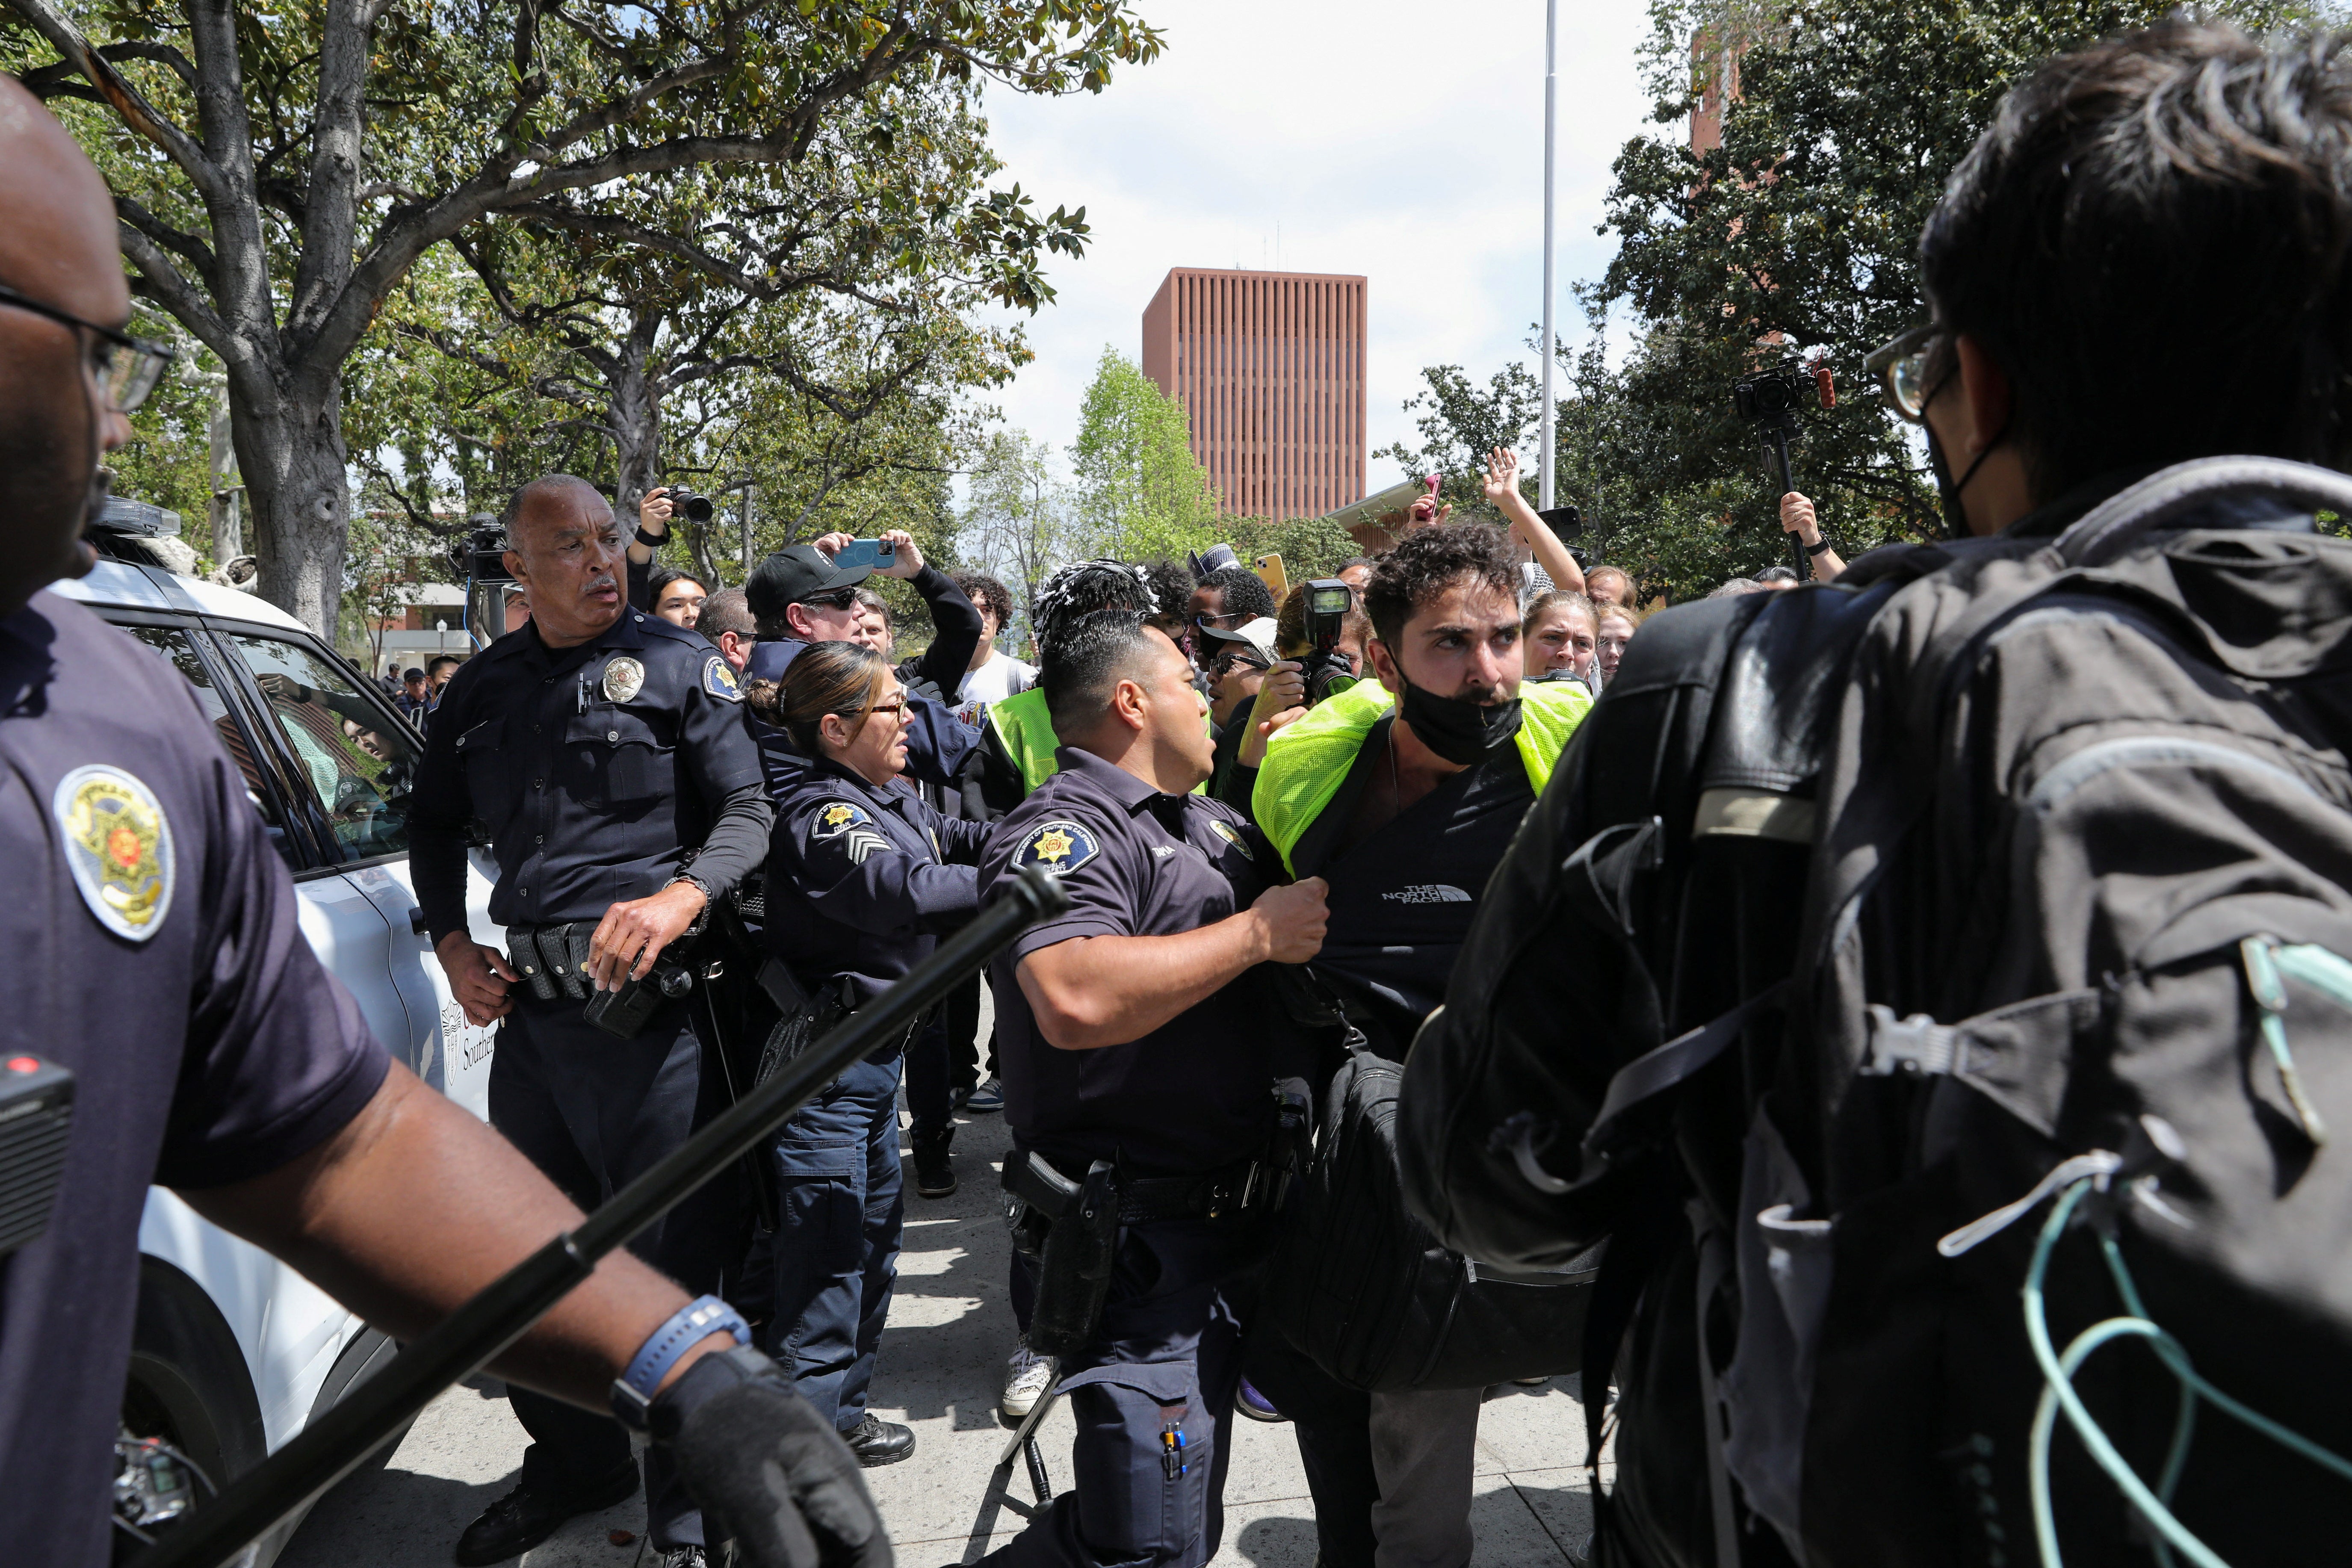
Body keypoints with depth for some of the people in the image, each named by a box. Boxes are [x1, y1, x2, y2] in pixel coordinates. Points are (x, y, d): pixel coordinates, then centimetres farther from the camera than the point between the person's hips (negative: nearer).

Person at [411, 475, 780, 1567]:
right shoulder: (484, 686, 11)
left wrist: (679, 898, -22)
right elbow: (434, 823, 24)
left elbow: (747, 811, -5)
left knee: (671, 1261, 1)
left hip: (649, 999, -5)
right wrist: (452, 945, 12)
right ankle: (574, 1465, 42)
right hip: (527, 1006, 6)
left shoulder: (676, 665, -2)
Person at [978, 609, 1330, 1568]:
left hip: (1226, 1226, 9)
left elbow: (1307, 905, 28)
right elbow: (1075, 1001, -35)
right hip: (1140, 1241, -9)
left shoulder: (1212, 822, 13)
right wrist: (1257, 933, -24)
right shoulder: (1063, 831, -17)